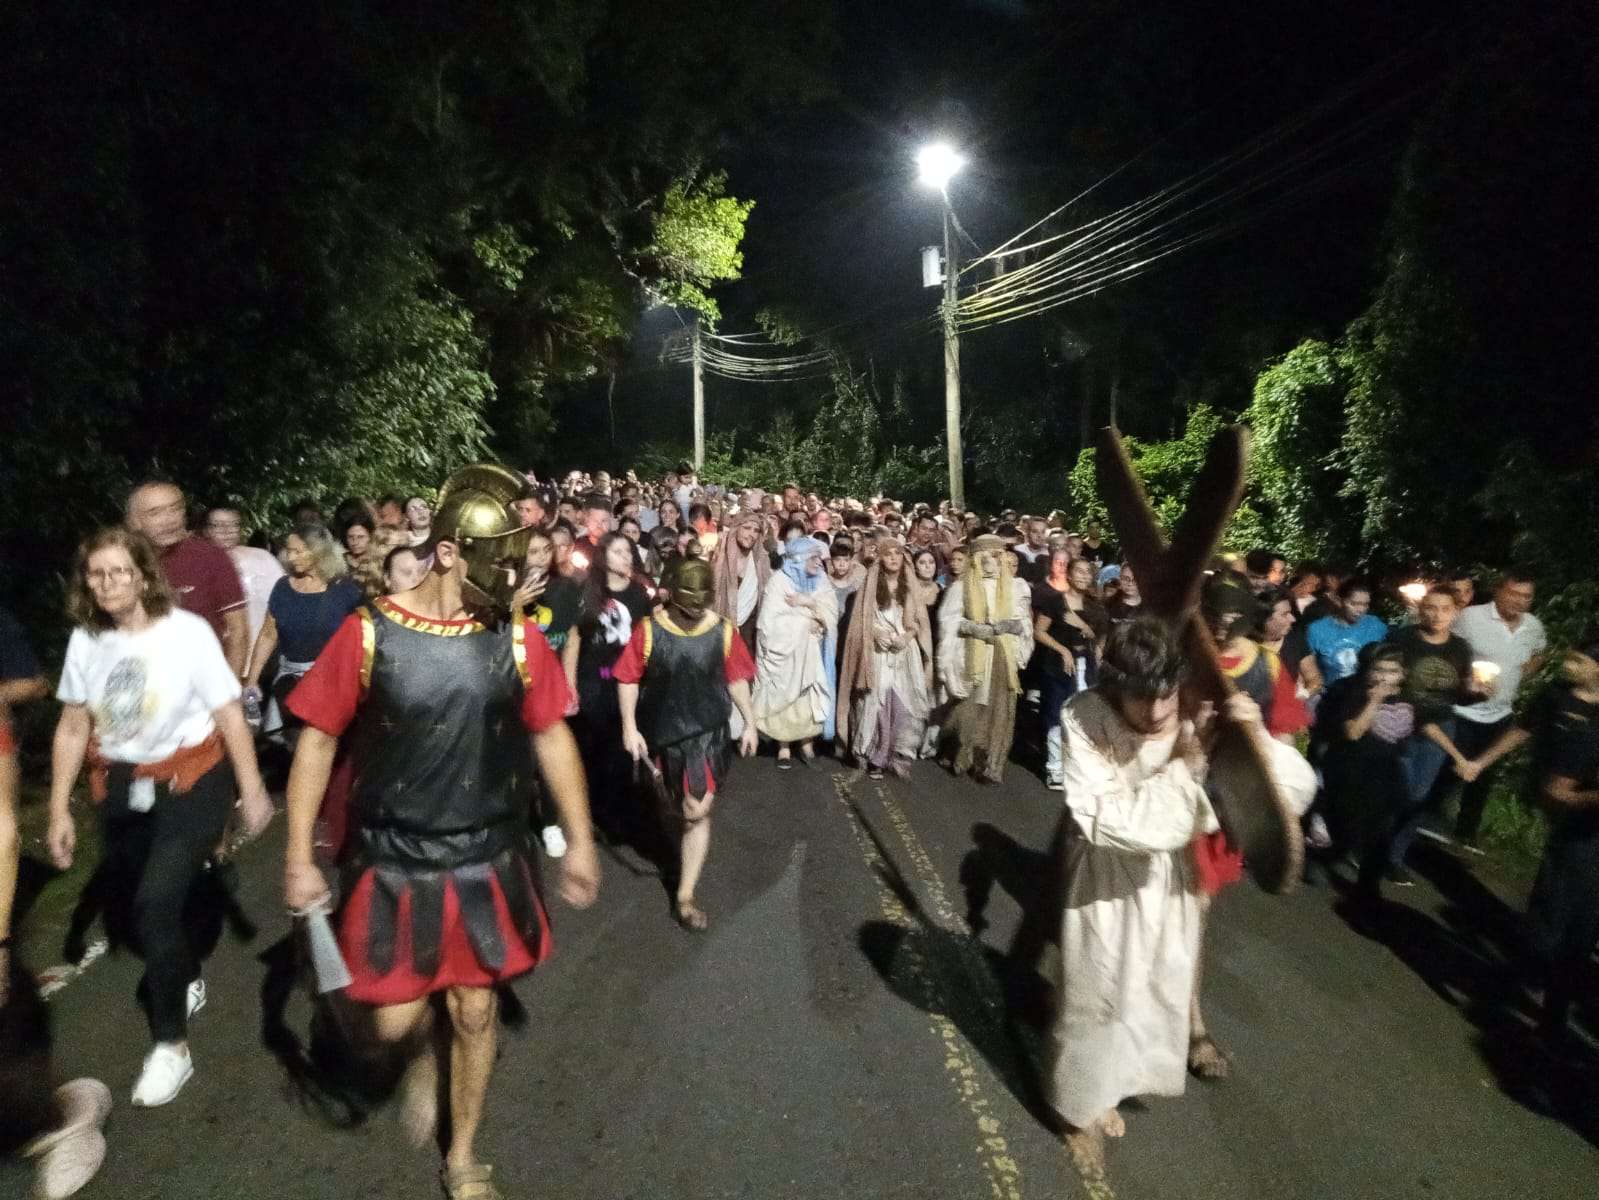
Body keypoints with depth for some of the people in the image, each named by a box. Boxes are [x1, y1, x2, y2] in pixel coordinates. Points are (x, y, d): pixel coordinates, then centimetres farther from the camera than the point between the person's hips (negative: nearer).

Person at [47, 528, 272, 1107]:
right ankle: (188, 981, 45)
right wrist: (59, 811, 3)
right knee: (124, 914, 15)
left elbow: (229, 714, -11)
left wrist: (252, 790, -9)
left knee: (156, 902, -15)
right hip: (121, 792, 5)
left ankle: (171, 1045, 2)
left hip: (190, 784, -5)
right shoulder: (85, 641, -4)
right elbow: (73, 728, 4)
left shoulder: (186, 631, -16)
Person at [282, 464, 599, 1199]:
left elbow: (550, 736, 1)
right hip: (394, 863, -1)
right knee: (395, 1020, 5)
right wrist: (298, 856, -5)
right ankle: (421, 1055, 44)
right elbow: (317, 741, -4)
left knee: (475, 1011, 13)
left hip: (488, 862, 2)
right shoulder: (369, 634, -13)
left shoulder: (517, 640, -8)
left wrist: (579, 839, 3)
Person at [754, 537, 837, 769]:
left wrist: (807, 603, -17)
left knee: (809, 698, 3)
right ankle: (784, 747, 17)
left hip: (811, 652, 3)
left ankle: (806, 743, 18)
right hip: (784, 650, -3)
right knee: (784, 697, 5)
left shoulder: (819, 582, 5)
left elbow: (831, 615, -4)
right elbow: (770, 622, -16)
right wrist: (806, 620, -9)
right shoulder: (779, 580, -10)